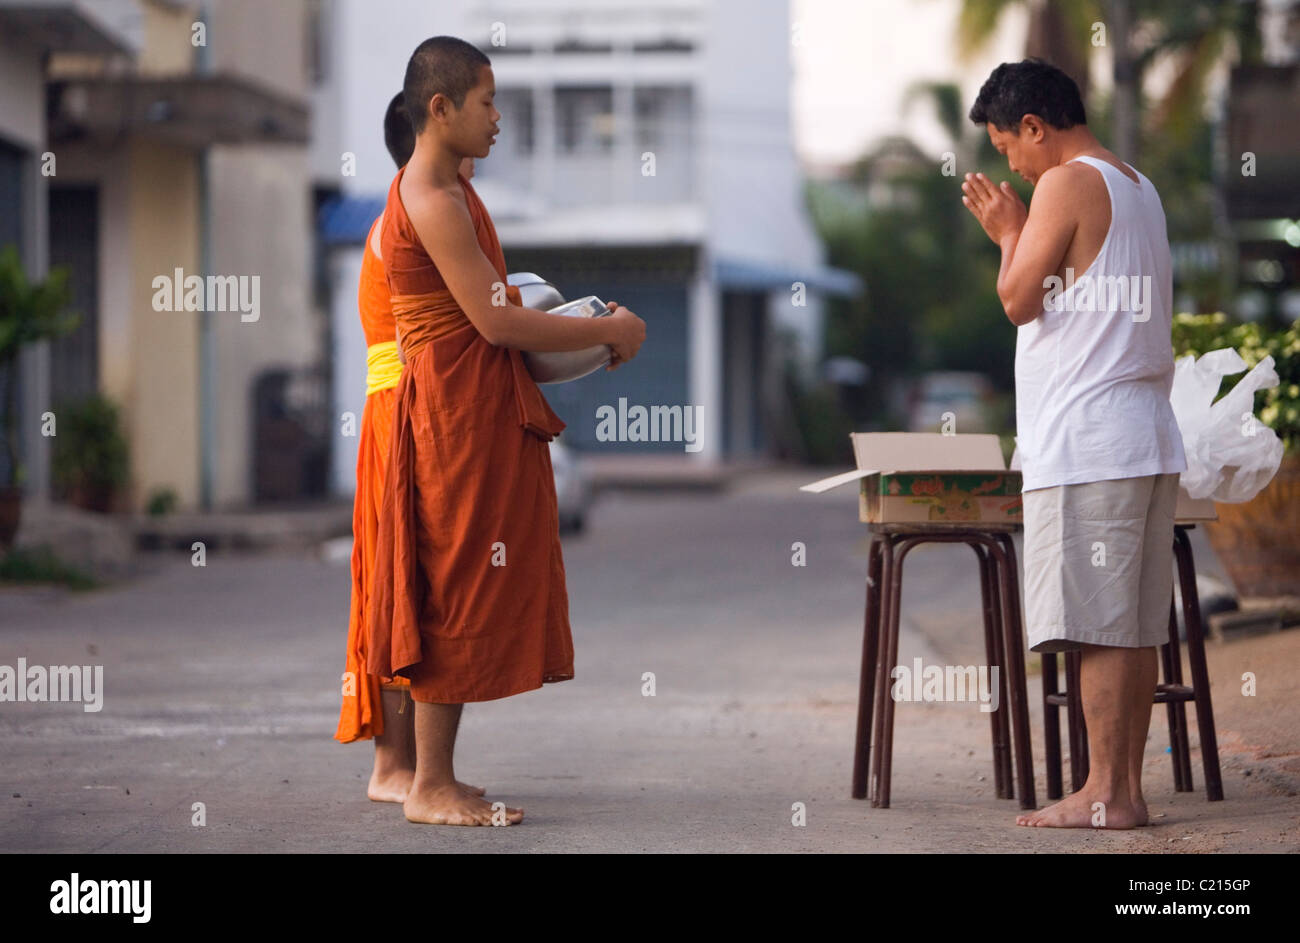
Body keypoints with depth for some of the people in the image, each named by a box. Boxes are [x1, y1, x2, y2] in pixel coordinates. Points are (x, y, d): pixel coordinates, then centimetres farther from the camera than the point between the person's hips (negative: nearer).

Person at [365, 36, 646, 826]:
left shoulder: (448, 192, 17)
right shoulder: (432, 201, -16)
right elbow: (495, 321, -20)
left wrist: (584, 326, 12)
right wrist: (609, 331, -12)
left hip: (483, 414, 10)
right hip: (459, 413, -10)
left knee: (465, 593, 11)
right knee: (458, 591, -6)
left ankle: (435, 776, 15)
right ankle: (430, 788, -1)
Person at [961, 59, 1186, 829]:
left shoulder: (1067, 185, -8)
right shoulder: (1140, 189, 20)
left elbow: (1020, 299, -8)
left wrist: (1009, 234, 8)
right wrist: (1015, 232, 21)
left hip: (1084, 442, -9)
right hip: (1149, 438, 9)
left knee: (1098, 623, -8)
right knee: (1136, 627, 8)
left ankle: (1105, 795, -8)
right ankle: (1127, 788, 9)